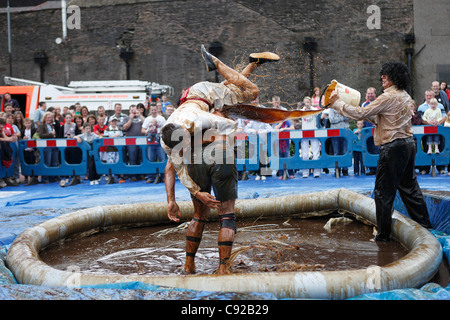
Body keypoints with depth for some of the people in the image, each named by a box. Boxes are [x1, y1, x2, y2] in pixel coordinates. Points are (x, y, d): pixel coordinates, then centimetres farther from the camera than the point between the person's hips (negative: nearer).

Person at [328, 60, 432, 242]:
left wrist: (337, 103, -9)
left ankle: (383, 234, 6)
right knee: (409, 186, 18)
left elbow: (361, 114, -17)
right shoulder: (405, 96, 12)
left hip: (393, 147, -9)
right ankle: (424, 225, 24)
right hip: (408, 144, 9)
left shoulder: (389, 97, -16)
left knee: (383, 192, 0)